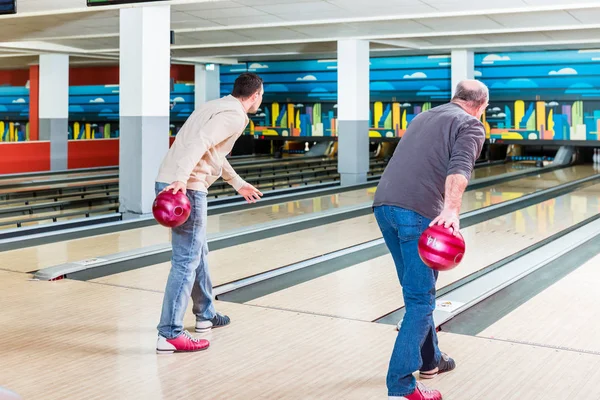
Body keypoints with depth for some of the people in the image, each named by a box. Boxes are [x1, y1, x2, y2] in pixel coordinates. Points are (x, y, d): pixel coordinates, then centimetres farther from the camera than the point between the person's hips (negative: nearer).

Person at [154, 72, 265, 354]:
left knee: (198, 252, 21)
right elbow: (200, 143, -25)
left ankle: (206, 315, 35)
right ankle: (170, 334, -4)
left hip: (169, 182, 10)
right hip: (186, 189, -10)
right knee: (186, 261, -5)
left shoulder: (218, 107, 21)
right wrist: (181, 180, -35)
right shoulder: (234, 116, -9)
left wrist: (238, 183, 41)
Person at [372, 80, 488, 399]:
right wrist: (451, 210, -30)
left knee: (417, 290, 22)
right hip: (418, 213, -7)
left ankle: (429, 360, 37)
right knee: (420, 300, -2)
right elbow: (459, 168, -16)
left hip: (384, 205, 8)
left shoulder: (424, 117, 27)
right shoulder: (470, 125, 4)